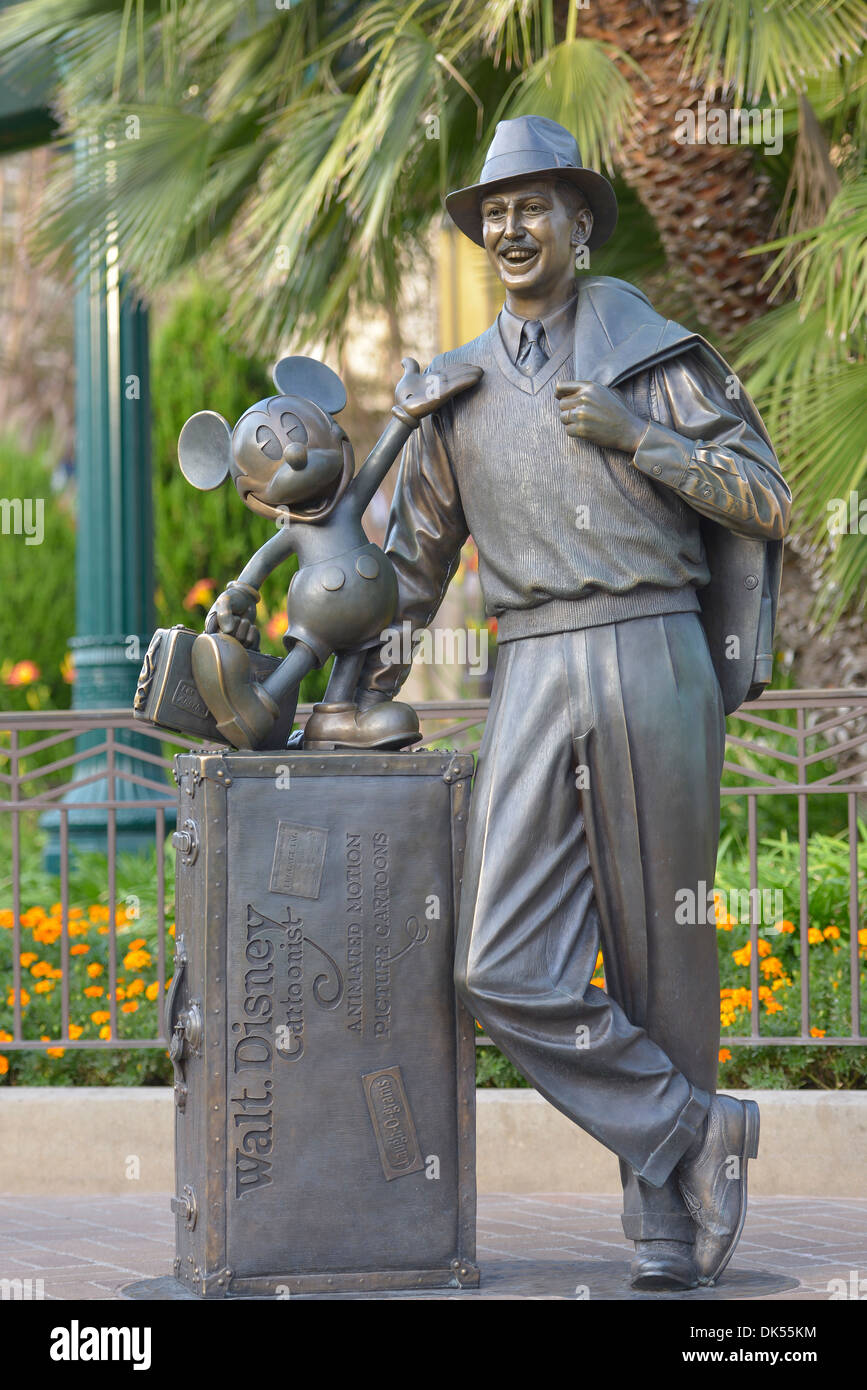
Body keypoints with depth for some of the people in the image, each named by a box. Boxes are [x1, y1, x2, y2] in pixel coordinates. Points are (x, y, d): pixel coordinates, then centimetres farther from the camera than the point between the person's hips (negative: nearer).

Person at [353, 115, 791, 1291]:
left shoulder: (655, 355, 7)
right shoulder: (458, 389, 17)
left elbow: (767, 502, 3)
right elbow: (413, 558, 24)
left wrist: (636, 437, -7)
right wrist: (364, 701, 21)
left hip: (652, 662, -3)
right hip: (532, 678, 3)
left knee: (661, 958, 1)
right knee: (505, 971, -12)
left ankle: (668, 1233, 10)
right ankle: (692, 1132, 0)